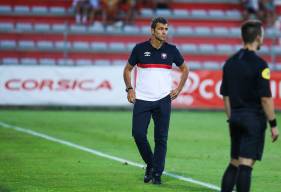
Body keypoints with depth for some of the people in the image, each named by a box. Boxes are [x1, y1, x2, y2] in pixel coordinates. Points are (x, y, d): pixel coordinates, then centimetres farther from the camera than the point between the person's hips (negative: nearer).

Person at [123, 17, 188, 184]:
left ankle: (157, 173, 7)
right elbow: (128, 69, 12)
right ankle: (150, 164, 14)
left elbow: (184, 69, 17)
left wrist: (178, 89, 8)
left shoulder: (171, 50, 3)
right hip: (142, 100, 0)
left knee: (161, 138, -1)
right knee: (138, 134, -8)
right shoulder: (140, 49, 0)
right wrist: (130, 88, 0)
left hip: (163, 100, 0)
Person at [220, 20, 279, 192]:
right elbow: (265, 98, -15)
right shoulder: (259, 64, -13)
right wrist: (273, 125, -8)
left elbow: (226, 96, 11)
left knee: (234, 163, 13)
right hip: (254, 119, -7)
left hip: (235, 118, 7)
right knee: (246, 165, -6)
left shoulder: (230, 62, 8)